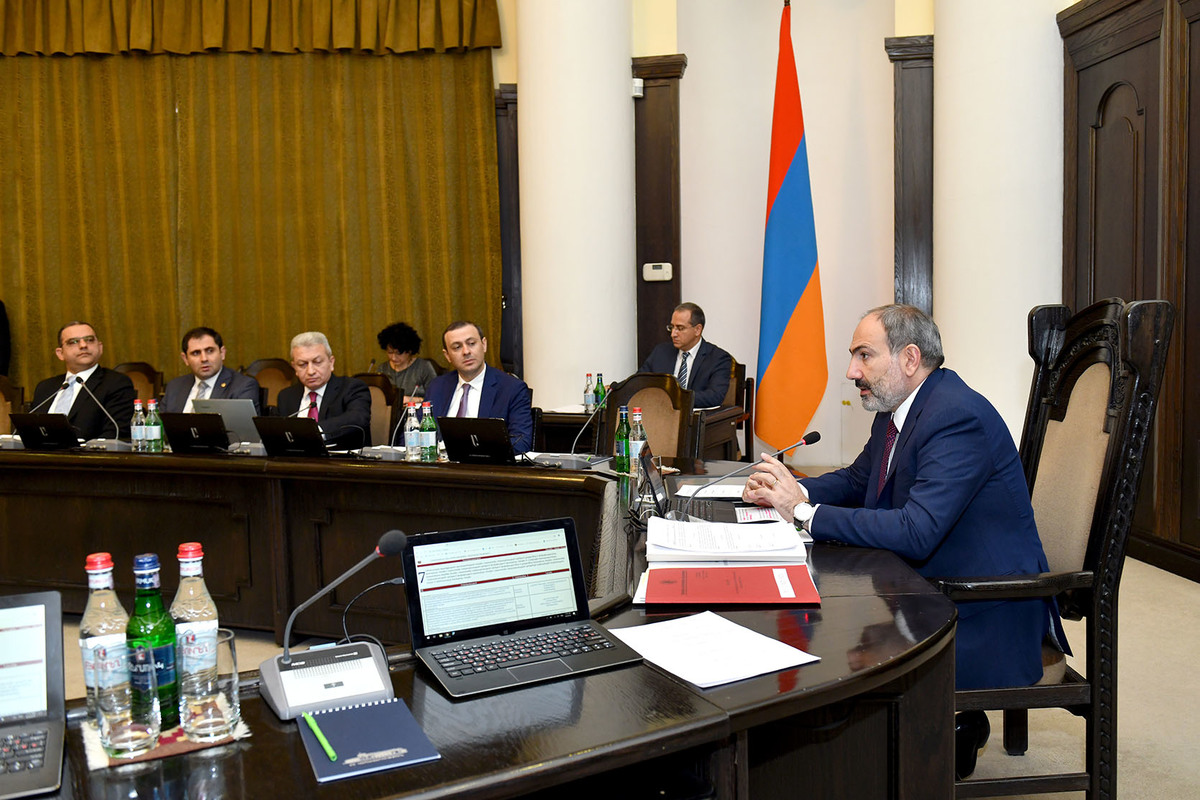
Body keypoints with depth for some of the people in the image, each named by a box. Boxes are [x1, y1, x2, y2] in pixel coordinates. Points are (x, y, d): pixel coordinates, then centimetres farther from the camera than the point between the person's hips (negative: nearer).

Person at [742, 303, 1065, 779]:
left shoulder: (958, 417, -24)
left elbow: (916, 533, -31)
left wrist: (803, 511, -26)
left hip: (988, 615, -9)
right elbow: (856, 481, 18)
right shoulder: (896, 410, 5)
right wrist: (793, 490, -3)